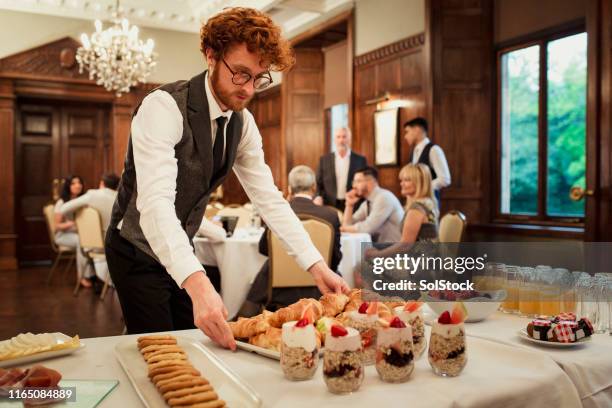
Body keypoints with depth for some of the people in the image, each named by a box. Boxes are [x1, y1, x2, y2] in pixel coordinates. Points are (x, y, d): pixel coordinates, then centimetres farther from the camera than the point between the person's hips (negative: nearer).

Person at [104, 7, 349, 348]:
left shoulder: (242, 122, -5)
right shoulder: (164, 107, -27)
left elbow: (268, 197, -6)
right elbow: (155, 202, -39)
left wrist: (317, 265, -16)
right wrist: (197, 284, -53)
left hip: (182, 251, 6)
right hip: (138, 251, -6)